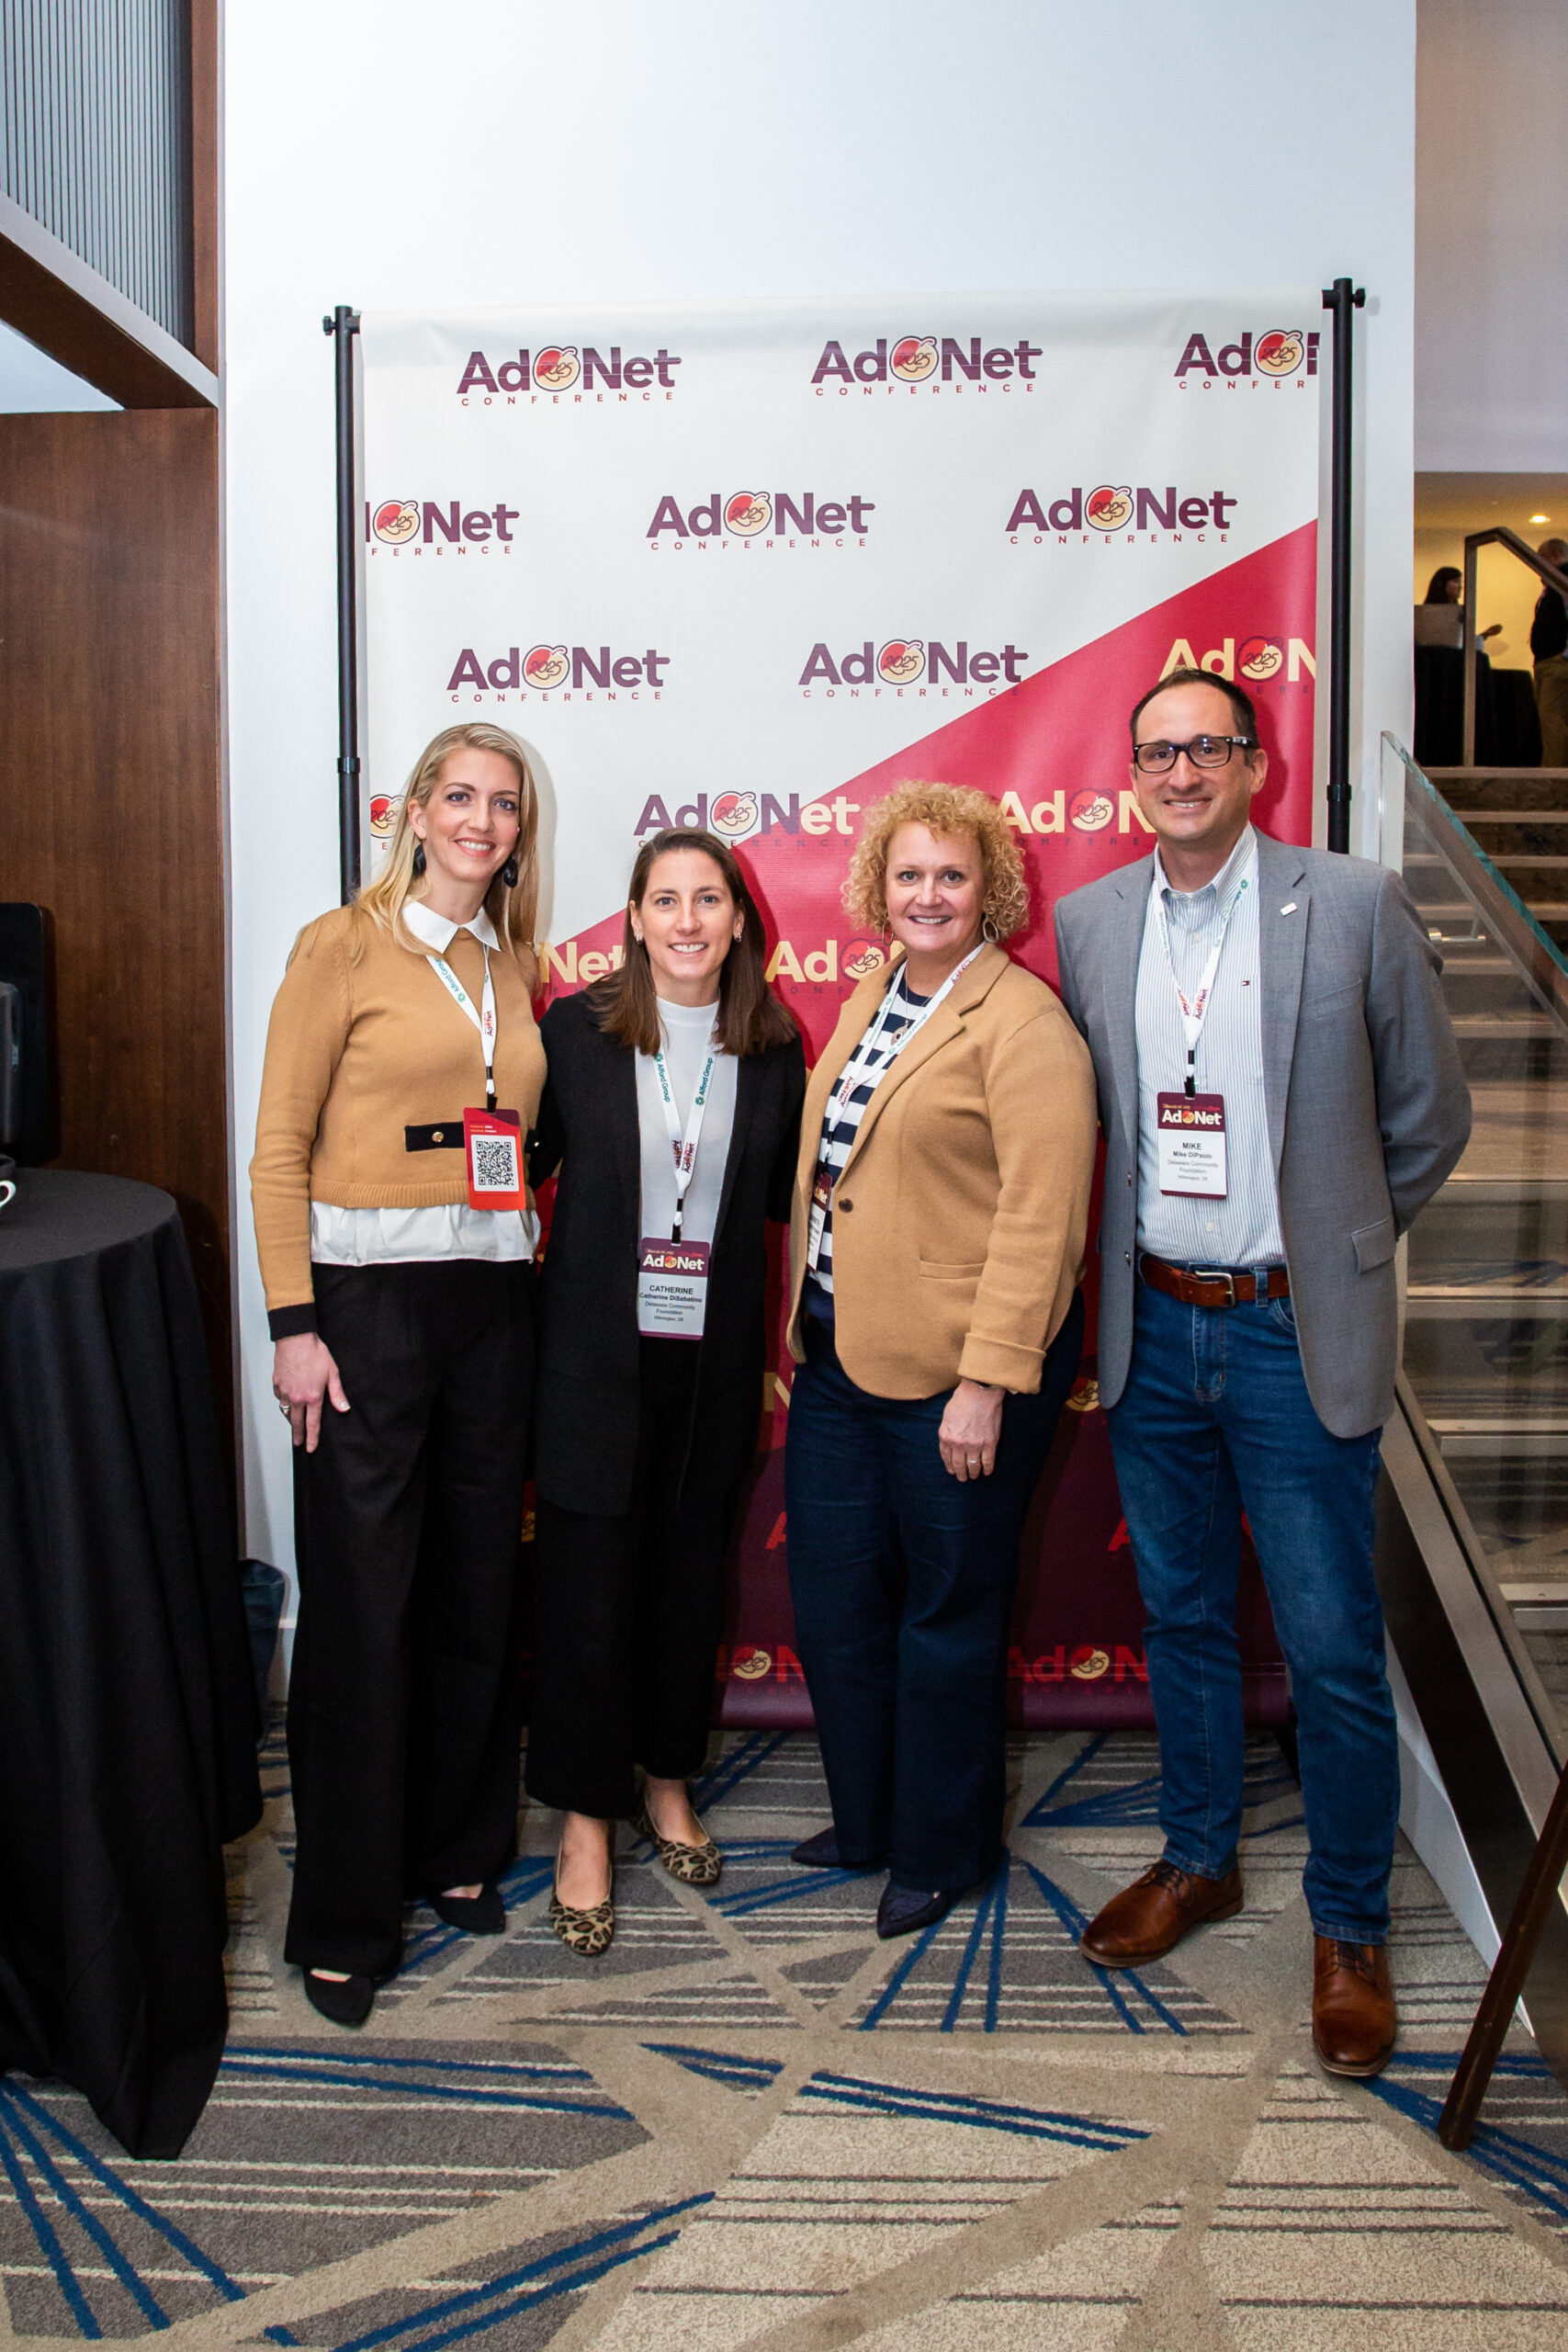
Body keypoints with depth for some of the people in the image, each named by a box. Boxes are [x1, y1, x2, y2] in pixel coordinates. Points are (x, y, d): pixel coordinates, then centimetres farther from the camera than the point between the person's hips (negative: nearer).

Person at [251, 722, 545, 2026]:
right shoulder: (342, 947, -4)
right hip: (368, 1296, -5)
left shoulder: (516, 966, 13)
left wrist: (536, 1279, 9)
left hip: (493, 1298, 5)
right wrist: (294, 1325, -12)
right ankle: (345, 1916, 16)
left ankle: (458, 1849, 32)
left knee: (478, 1588, 12)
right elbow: (279, 1152, -6)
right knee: (362, 1603, 1)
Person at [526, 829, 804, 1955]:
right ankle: (586, 1819, 20)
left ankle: (667, 1778, 35)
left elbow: (787, 1191, 10)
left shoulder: (774, 1046, 3)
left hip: (714, 1354, 3)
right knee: (588, 1580, 3)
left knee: (690, 1572, 14)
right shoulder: (576, 1028, -4)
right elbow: (522, 1166, -1)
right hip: (597, 1350, -2)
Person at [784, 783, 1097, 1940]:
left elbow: (1040, 1217, -18)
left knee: (946, 1614, 10)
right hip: (838, 1357, 7)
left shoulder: (1024, 1022, -12)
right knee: (834, 1602, 15)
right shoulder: (869, 1001, 12)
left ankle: (940, 1852, 30)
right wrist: (803, 1326, 13)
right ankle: (864, 1819, 37)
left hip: (953, 1368, -7)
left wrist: (986, 1383, -21)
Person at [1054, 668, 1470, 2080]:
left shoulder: (1357, 904, -7)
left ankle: (1351, 1928, 23)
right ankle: (1199, 1861, 37)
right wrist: (1134, 1253, 11)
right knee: (1183, 1616, 17)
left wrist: (1336, 1240, 7)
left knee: (1332, 1648, 4)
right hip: (1153, 1328, 4)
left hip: (1295, 1334, -3)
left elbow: (1430, 1115, 1)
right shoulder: (1088, 923, 4)